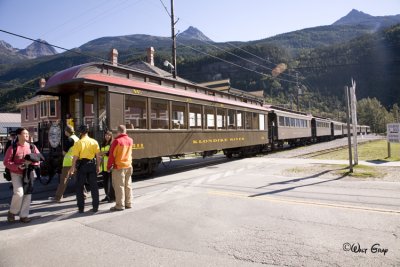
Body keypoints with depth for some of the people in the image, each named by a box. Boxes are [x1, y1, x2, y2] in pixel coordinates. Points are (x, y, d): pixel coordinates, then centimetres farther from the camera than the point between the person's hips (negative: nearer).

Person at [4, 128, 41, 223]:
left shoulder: (32, 147, 4)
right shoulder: (12, 148, -5)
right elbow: (6, 162, -6)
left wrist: (31, 162, -15)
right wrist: (17, 166, -21)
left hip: (29, 174, 3)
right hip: (16, 174, -3)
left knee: (27, 194, 4)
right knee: (19, 193, -17)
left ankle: (24, 215, 16)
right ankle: (12, 212, 9)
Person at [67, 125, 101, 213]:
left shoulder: (78, 143, -8)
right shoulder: (94, 142, -1)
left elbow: (75, 157, -9)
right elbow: (98, 155, 0)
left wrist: (73, 168, 0)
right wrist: (98, 166, 9)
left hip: (81, 165, -2)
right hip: (92, 165, 2)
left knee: (80, 187, 10)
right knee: (94, 186, 9)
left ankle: (81, 208, 14)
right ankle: (95, 207, 13)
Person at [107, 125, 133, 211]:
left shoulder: (117, 141, -14)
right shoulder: (130, 140, 3)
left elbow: (112, 155, -12)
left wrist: (109, 166, -3)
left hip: (119, 167, -6)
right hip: (128, 166, 6)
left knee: (119, 186, 1)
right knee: (128, 185, 13)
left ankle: (120, 205, 5)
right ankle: (128, 204, 21)